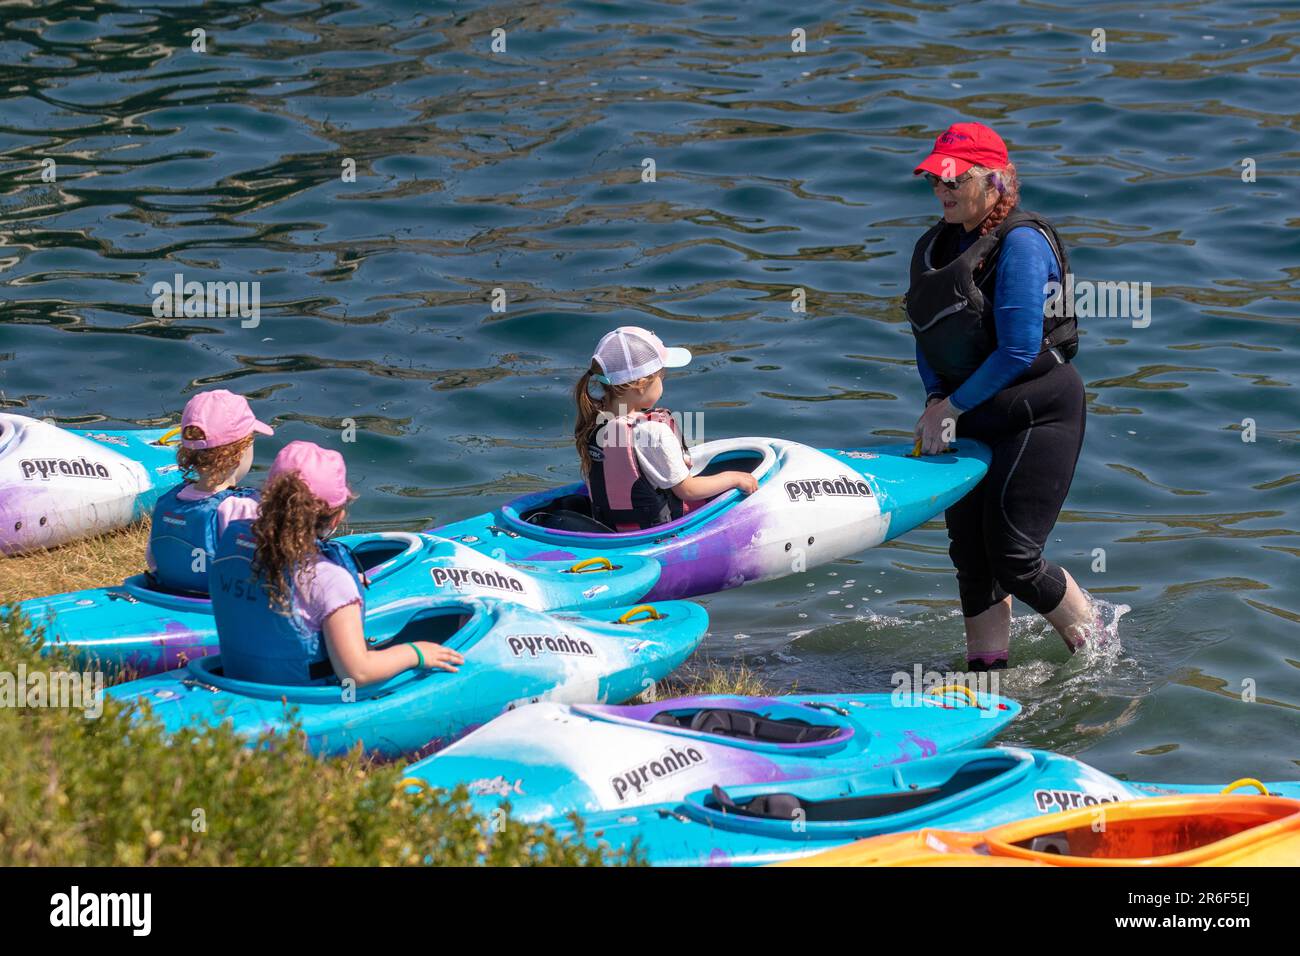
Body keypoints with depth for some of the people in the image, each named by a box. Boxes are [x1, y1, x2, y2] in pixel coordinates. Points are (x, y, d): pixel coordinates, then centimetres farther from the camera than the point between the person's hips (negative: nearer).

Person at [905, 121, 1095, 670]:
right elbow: (927, 341, 12)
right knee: (971, 555, 8)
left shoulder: (1022, 243, -18)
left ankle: (1098, 652, 14)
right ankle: (986, 667, 19)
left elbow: (1018, 351, -23)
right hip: (974, 420, 8)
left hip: (1038, 415, -8)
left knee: (1013, 560, -9)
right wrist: (936, 400, -6)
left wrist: (952, 407, -16)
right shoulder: (932, 248, 7)